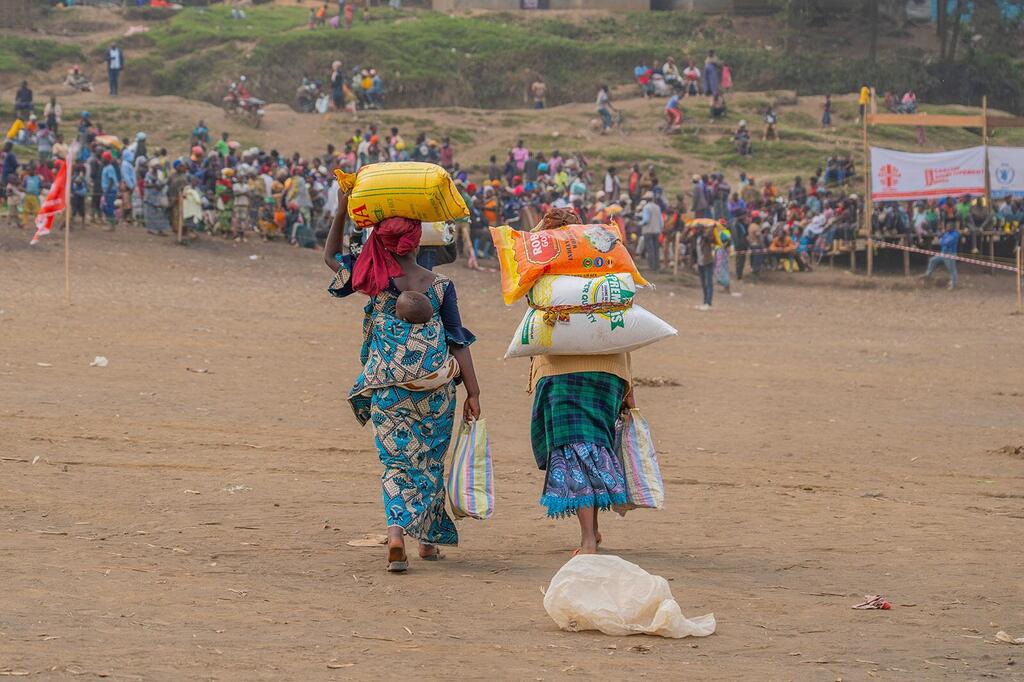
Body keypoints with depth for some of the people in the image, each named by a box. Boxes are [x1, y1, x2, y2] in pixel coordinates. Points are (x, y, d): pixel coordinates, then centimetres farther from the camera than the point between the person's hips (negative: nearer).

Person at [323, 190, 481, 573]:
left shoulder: (377, 280, -4)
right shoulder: (440, 287, -3)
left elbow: (331, 257, 14)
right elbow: (458, 343, -2)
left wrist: (342, 212, 12)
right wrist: (473, 392, 3)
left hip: (387, 389, 0)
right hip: (436, 387, 0)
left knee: (397, 461, 2)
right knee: (431, 460, 15)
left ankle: (396, 533, -20)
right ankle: (429, 539, 23)